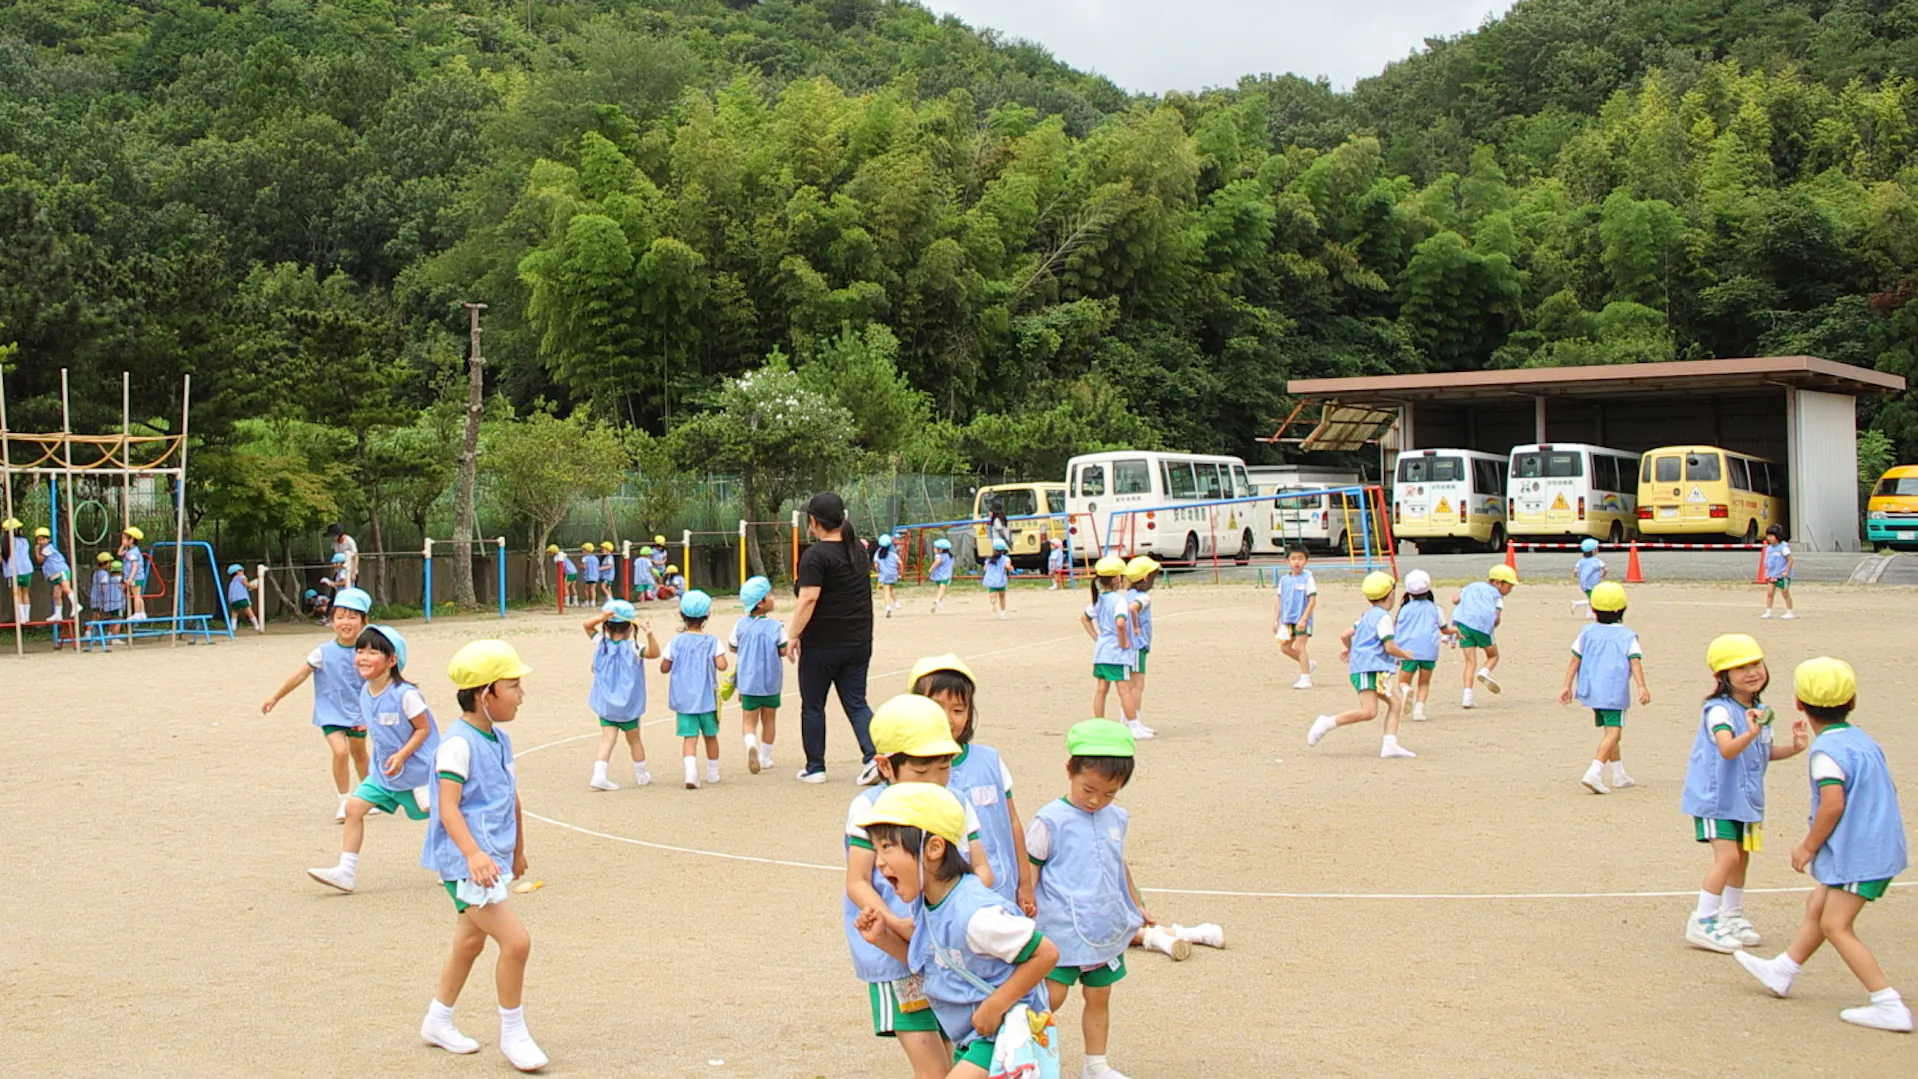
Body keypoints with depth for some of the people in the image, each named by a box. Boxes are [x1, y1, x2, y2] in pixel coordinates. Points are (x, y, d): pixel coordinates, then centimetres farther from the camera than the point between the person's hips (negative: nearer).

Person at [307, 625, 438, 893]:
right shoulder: (365, 693, 0)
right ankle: (347, 871, -2)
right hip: (384, 771, 7)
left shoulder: (405, 694, -22)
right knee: (354, 806, -5)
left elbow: (423, 728, -16)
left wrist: (402, 755, -24)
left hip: (417, 769, -7)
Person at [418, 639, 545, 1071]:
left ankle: (438, 1022, 40)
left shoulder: (500, 739, 9)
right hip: (467, 864, -10)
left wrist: (518, 849, 29)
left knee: (470, 941, 22)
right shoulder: (458, 743, -19)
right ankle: (513, 1033, 3)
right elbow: (448, 807, -25)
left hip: (492, 860, 10)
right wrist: (474, 855, -37)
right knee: (516, 940, -14)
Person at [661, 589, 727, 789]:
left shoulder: (676, 642, -2)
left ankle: (691, 772, -21)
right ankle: (712, 773, 28)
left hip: (683, 698, 1)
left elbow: (664, 668, 1)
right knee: (710, 735, 16)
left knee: (690, 737, -2)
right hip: (706, 697, -1)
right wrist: (712, 660, 4)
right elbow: (721, 665, -17)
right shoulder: (711, 641, -7)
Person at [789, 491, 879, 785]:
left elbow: (809, 599, -21)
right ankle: (874, 756, -10)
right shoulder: (859, 551, 8)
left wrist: (794, 636, -15)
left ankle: (815, 767, 16)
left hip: (821, 644, -6)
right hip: (859, 641, 6)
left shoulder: (815, 556, -15)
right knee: (856, 703, 9)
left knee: (812, 706, 9)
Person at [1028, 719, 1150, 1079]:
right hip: (1061, 932, -6)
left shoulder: (1117, 819, 6)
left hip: (1107, 929, 6)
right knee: (1050, 998, -7)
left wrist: (1136, 906, 31)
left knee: (1099, 997, 14)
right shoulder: (1050, 821, -12)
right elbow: (1028, 874, -8)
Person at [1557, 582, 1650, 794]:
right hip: (1615, 692, -5)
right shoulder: (1627, 636, 0)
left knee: (1609, 731, 20)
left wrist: (1568, 686, 9)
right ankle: (1594, 772, -27)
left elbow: (1575, 661, 6)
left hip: (1592, 690, 5)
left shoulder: (1587, 633, 8)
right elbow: (1635, 662, -11)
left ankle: (1619, 774, 31)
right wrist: (1642, 687, -18)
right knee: (1613, 732, -8)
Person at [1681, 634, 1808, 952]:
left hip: (1745, 796, 8)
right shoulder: (1719, 710, -22)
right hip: (1716, 796, -8)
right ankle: (1701, 923, -7)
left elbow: (1766, 752, 18)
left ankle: (1731, 917, 32)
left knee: (1742, 857, 16)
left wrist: (1794, 748, 1)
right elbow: (1727, 749, -37)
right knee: (1728, 856, -15)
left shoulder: (1760, 711, 6)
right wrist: (1750, 734, -55)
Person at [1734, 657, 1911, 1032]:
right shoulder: (1863, 741, 11)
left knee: (1835, 924, -7)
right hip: (1882, 844, 10)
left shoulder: (1826, 751, -17)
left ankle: (1890, 1006, -10)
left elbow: (1833, 804, -25)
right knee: (1818, 905, 21)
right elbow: (1886, 791, 18)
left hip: (1857, 853, -10)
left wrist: (1809, 847, -12)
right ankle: (1782, 971, 36)